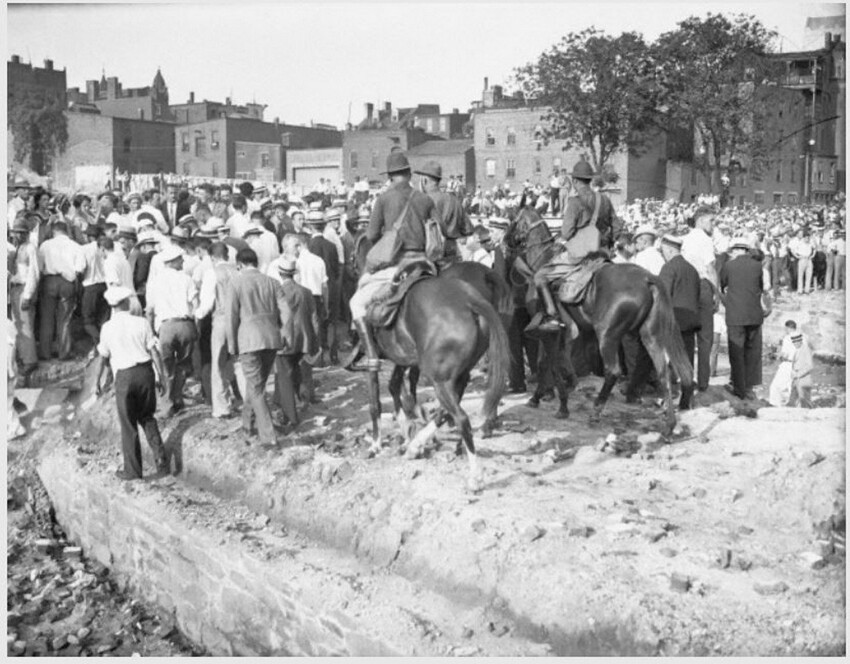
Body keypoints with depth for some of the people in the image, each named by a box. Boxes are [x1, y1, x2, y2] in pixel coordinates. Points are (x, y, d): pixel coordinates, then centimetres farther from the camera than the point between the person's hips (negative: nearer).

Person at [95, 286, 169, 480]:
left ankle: (133, 470, 16)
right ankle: (160, 457, 9)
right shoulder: (141, 323, -1)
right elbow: (154, 352, -2)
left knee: (129, 424, 8)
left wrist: (98, 382, 13)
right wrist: (159, 377, 5)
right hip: (145, 371, 2)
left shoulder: (108, 328, -3)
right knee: (147, 417, 21)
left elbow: (104, 359, 0)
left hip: (124, 376, -2)